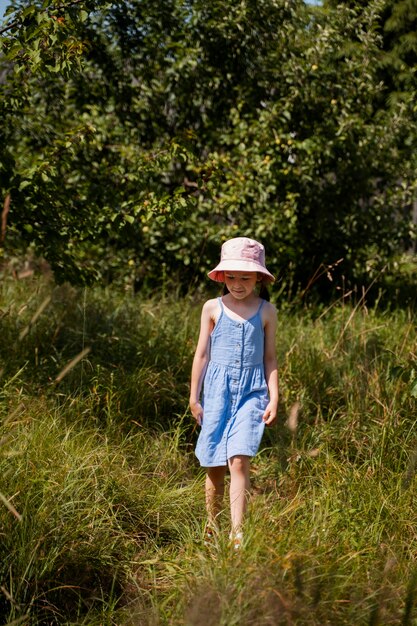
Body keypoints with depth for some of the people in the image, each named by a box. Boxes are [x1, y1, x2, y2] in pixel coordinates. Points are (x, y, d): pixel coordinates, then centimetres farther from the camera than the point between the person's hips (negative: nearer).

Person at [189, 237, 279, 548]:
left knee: (239, 461, -16)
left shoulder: (267, 312, 4)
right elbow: (202, 354, 8)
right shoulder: (213, 308, 4)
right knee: (214, 467, 7)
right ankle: (212, 531, 24)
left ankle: (237, 534, -17)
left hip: (251, 393, -1)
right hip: (218, 391, 1)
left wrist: (274, 399, 2)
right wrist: (194, 397, 7)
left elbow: (270, 359, 9)